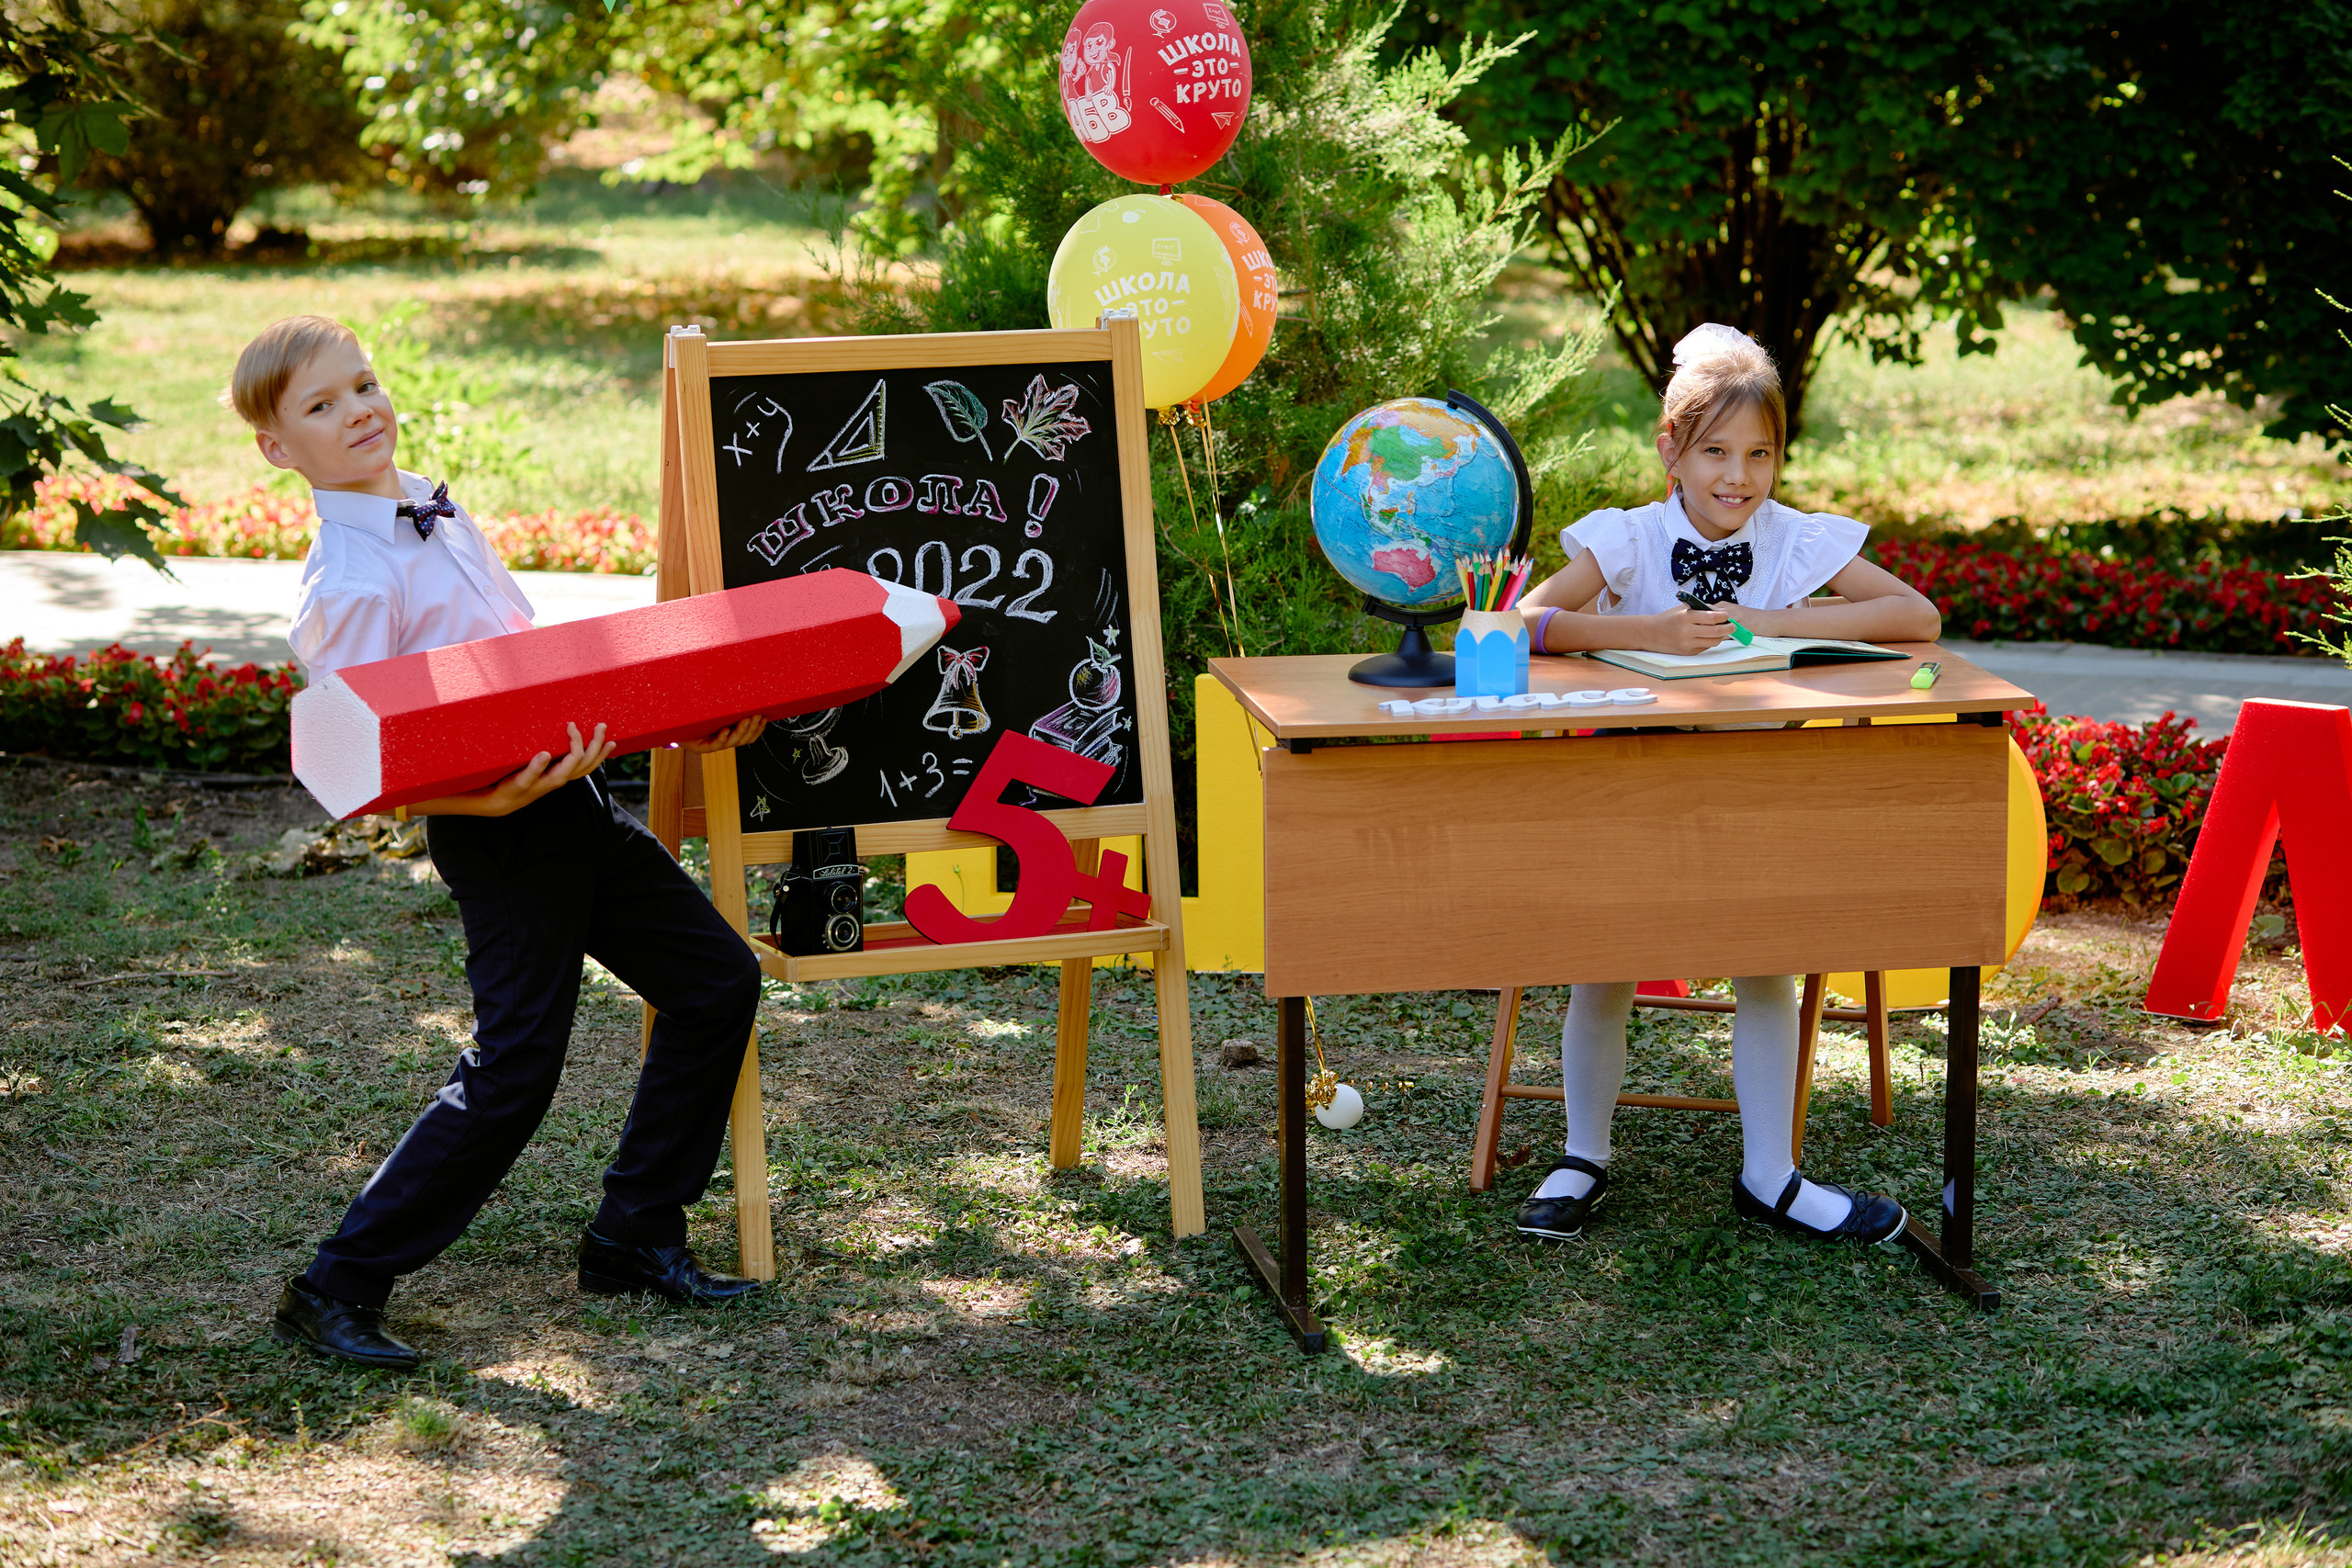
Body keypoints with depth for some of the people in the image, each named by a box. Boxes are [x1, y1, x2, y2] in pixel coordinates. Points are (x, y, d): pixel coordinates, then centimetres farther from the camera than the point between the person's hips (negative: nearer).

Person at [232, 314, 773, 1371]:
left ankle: (634, 1239, 19)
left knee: (717, 979, 10)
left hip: (573, 795, 9)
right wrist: (488, 800, -31)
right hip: (498, 833, -9)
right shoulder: (348, 585, -16)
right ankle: (336, 1292, 2)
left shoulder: (436, 512, 10)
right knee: (512, 1071, -10)